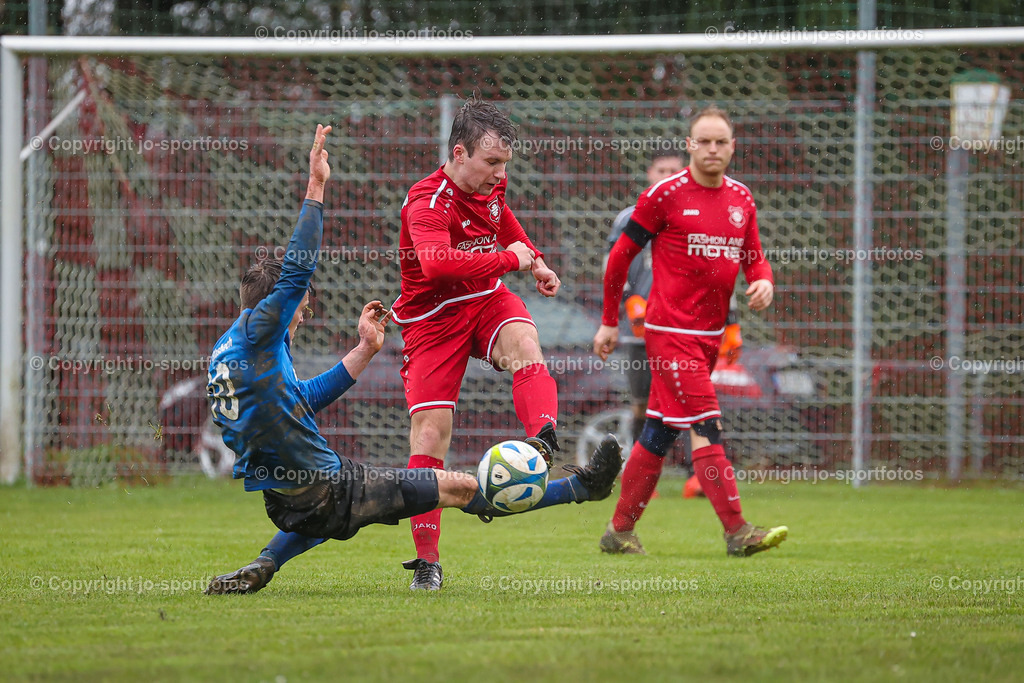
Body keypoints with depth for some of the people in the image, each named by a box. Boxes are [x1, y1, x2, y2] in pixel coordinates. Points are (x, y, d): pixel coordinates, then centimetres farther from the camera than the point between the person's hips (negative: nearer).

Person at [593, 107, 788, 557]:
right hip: (671, 330, -7)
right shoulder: (665, 195, -8)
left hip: (710, 333, 7)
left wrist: (763, 282, -5)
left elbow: (753, 258, 19)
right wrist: (609, 322, 2)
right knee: (706, 427, -14)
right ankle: (737, 532, -16)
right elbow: (621, 255, -1)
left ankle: (620, 531, 20)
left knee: (660, 433, 11)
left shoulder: (741, 199, 10)